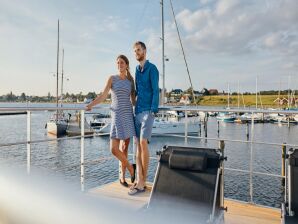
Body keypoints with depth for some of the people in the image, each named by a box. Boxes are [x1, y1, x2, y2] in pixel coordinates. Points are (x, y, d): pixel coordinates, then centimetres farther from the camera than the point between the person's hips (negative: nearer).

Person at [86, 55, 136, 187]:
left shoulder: (130, 80, 11)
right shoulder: (112, 78, 4)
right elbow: (103, 96, -3)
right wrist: (90, 105, -15)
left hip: (129, 115, 2)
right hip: (117, 116, -2)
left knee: (124, 148, 5)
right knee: (114, 149, -10)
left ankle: (122, 177, 19)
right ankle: (131, 167, 15)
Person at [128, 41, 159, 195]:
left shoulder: (152, 69, -3)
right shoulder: (137, 70, 18)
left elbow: (156, 91, -10)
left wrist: (153, 111, -18)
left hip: (148, 111, -7)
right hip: (137, 111, 7)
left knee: (143, 143, -14)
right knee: (138, 145, 5)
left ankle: (142, 182, -5)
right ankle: (140, 180, 10)